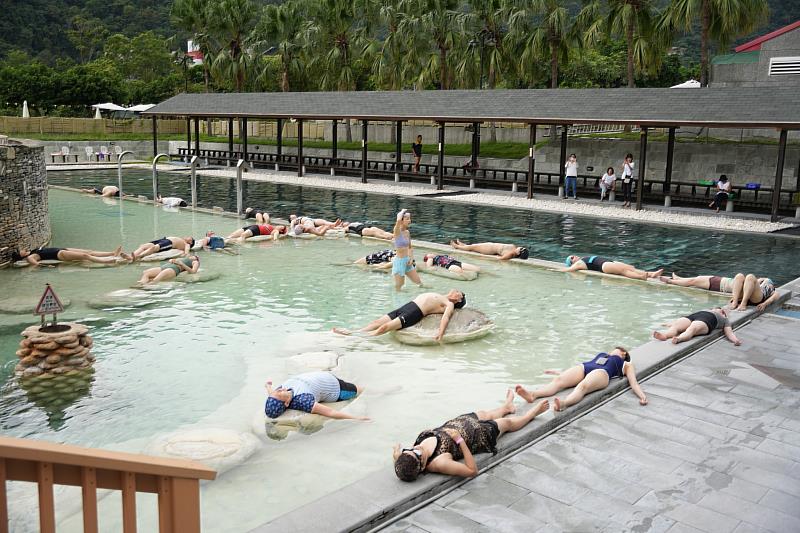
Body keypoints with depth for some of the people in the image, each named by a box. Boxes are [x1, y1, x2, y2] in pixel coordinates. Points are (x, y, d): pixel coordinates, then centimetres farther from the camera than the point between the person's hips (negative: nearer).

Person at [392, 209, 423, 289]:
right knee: (398, 287, 5)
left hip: (407, 261, 7)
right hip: (399, 261, -7)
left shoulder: (407, 232, 6)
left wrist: (411, 258, 2)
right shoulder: (397, 231, -14)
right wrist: (402, 211, -18)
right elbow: (398, 220, -37)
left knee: (419, 282, 13)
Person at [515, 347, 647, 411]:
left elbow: (633, 382, 15)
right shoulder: (602, 354, 43)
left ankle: (563, 403, -69)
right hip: (584, 367, 4)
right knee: (558, 380, -27)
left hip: (602, 373, -4)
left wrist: (642, 395, -5)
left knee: (582, 386, -39)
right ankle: (532, 394, -53)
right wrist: (561, 372, 29)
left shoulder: (627, 365, 30)